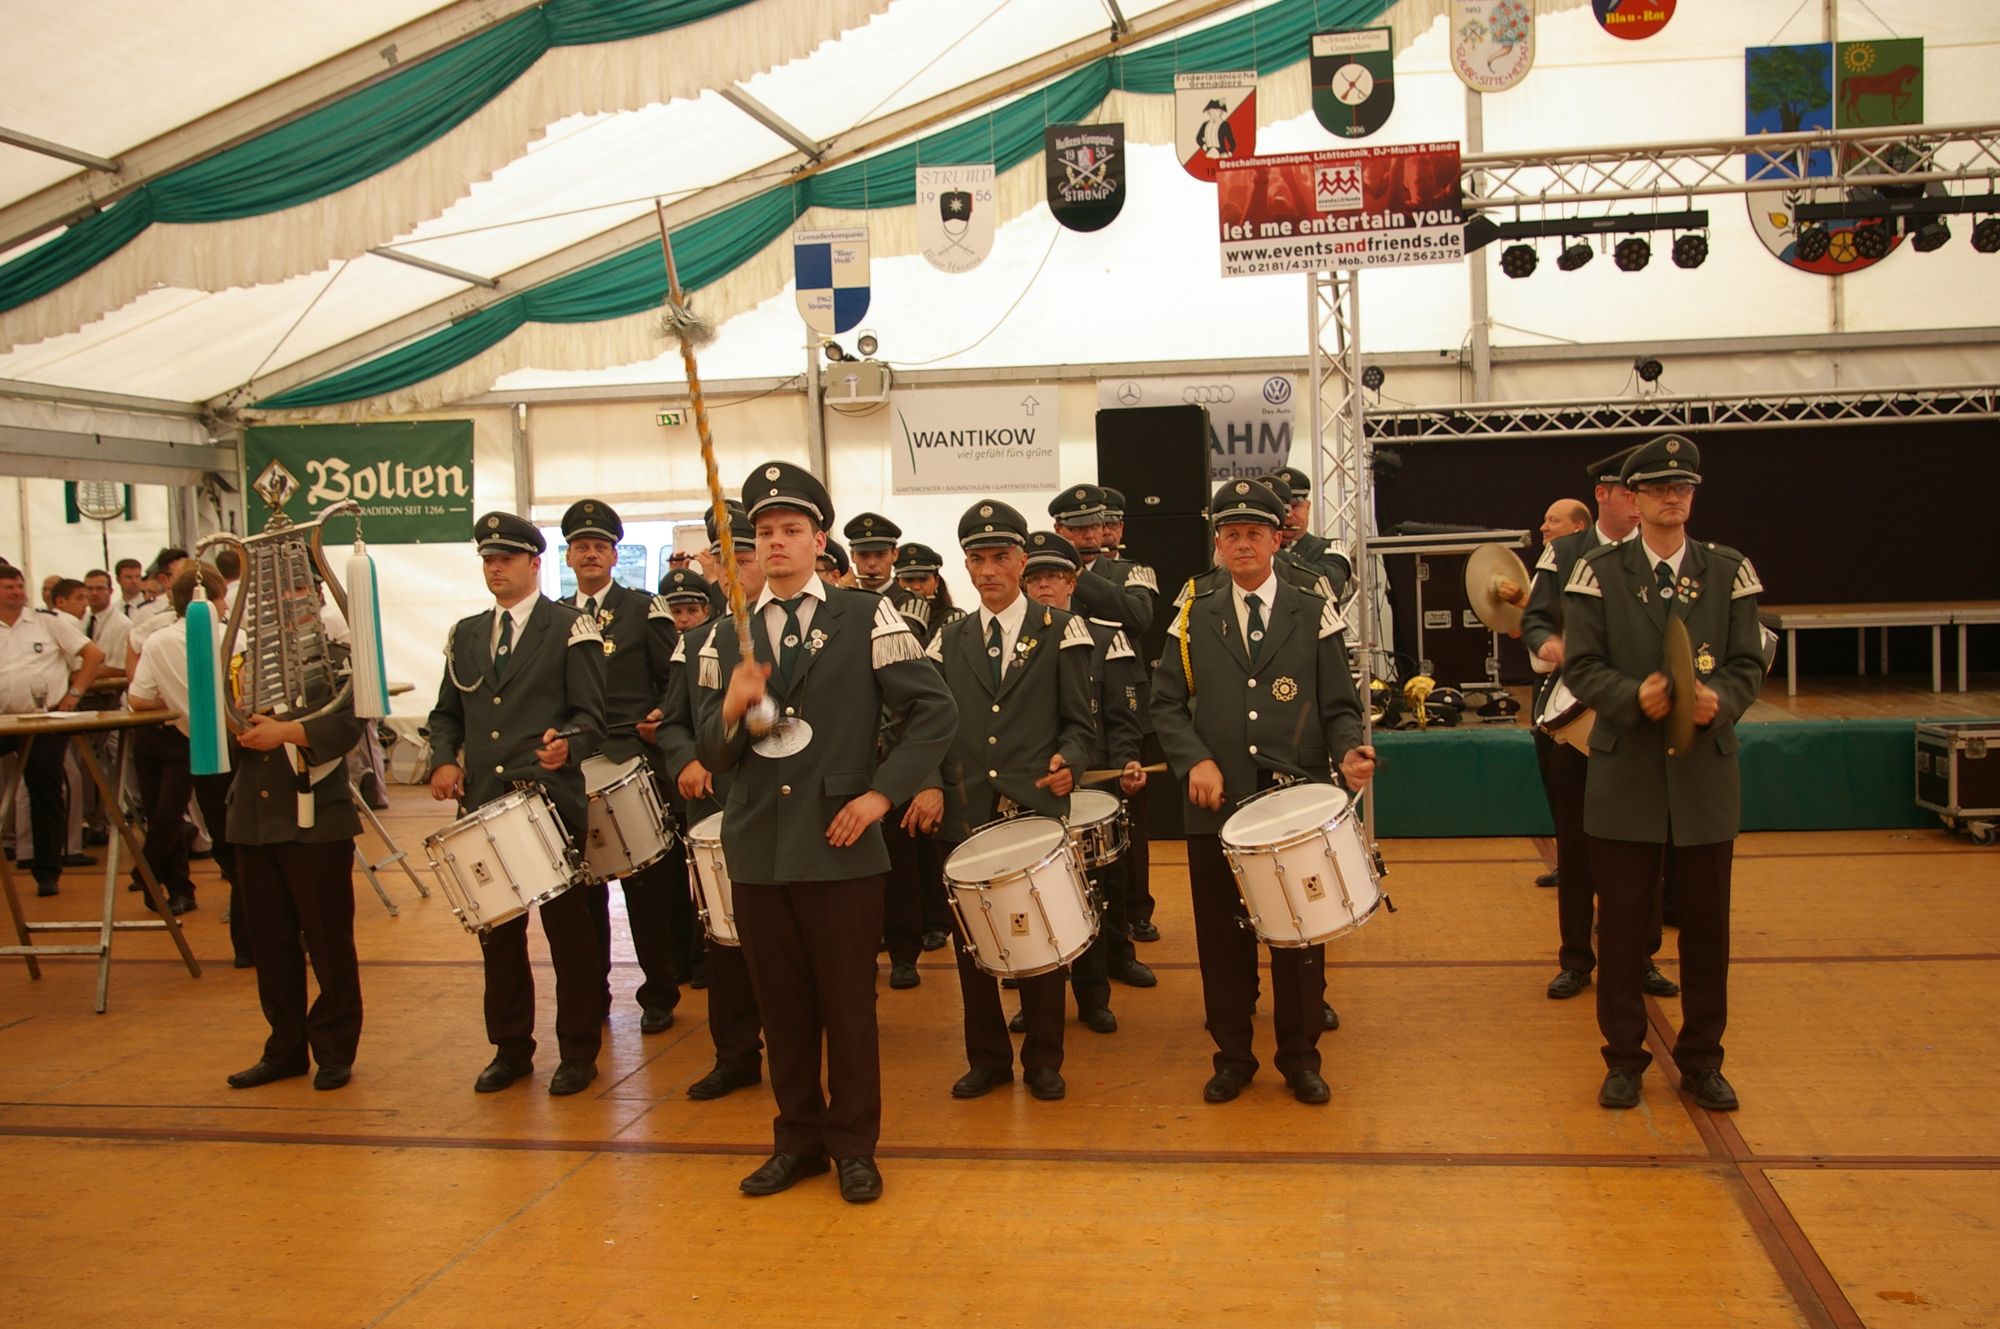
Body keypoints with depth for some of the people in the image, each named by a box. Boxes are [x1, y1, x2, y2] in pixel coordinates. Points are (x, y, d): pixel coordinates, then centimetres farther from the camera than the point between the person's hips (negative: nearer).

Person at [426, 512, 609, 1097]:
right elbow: (446, 713, 19)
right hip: (483, 804, 5)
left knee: (569, 929, 2)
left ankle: (578, 1051, 14)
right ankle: (510, 1048, 25)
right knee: (497, 933, 12)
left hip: (551, 801, -5)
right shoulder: (466, 634, 15)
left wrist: (566, 744, -26)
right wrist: (444, 761, 1)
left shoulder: (571, 629, -1)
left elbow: (591, 715, -6)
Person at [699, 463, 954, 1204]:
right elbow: (712, 754, 7)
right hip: (757, 849, 4)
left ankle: (854, 1145, 20)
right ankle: (797, 1139, 27)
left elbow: (934, 712, -3)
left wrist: (882, 793, -10)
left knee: (848, 1003, 6)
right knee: (781, 1004, 12)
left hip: (840, 845, -3)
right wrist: (731, 707, -14)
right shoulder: (727, 639, 9)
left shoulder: (865, 619, -1)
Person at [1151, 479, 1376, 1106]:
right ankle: (1232, 1056, 23)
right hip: (1217, 805, 1)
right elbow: (1167, 704, 6)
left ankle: (1300, 1058, 23)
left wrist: (1349, 752, -18)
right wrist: (1195, 760, -11)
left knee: (1300, 935, 7)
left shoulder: (1315, 616, 4)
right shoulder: (1193, 619, 8)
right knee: (1223, 937, 8)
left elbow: (1339, 707, 3)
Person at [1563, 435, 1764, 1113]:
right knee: (1623, 922, 5)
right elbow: (1581, 666, -4)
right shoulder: (1598, 572, 1)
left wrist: (1720, 697, -19)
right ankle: (1624, 1058, 18)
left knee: (1706, 922, 9)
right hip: (1625, 776, -1)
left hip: (1706, 775, 2)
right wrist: (1634, 696, -22)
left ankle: (1701, 1059, 24)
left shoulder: (1729, 571, 6)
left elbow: (1749, 663, 3)